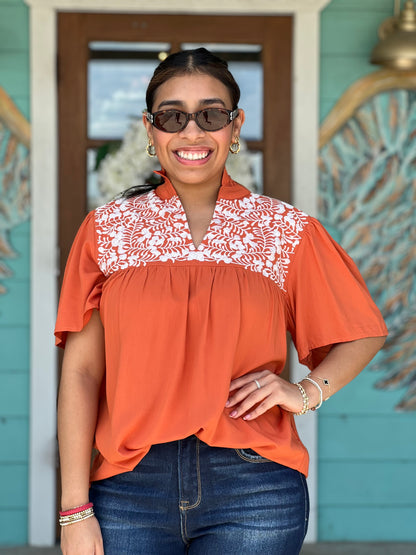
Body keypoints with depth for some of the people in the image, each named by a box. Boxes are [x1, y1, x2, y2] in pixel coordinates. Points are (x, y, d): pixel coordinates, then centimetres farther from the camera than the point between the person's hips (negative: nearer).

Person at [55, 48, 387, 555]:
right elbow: (81, 373, 2)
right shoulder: (108, 228, 5)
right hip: (130, 488, 0)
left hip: (252, 493, 0)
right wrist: (75, 511, -3)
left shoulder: (286, 231, 5)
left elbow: (362, 334, 15)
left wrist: (306, 392, -5)